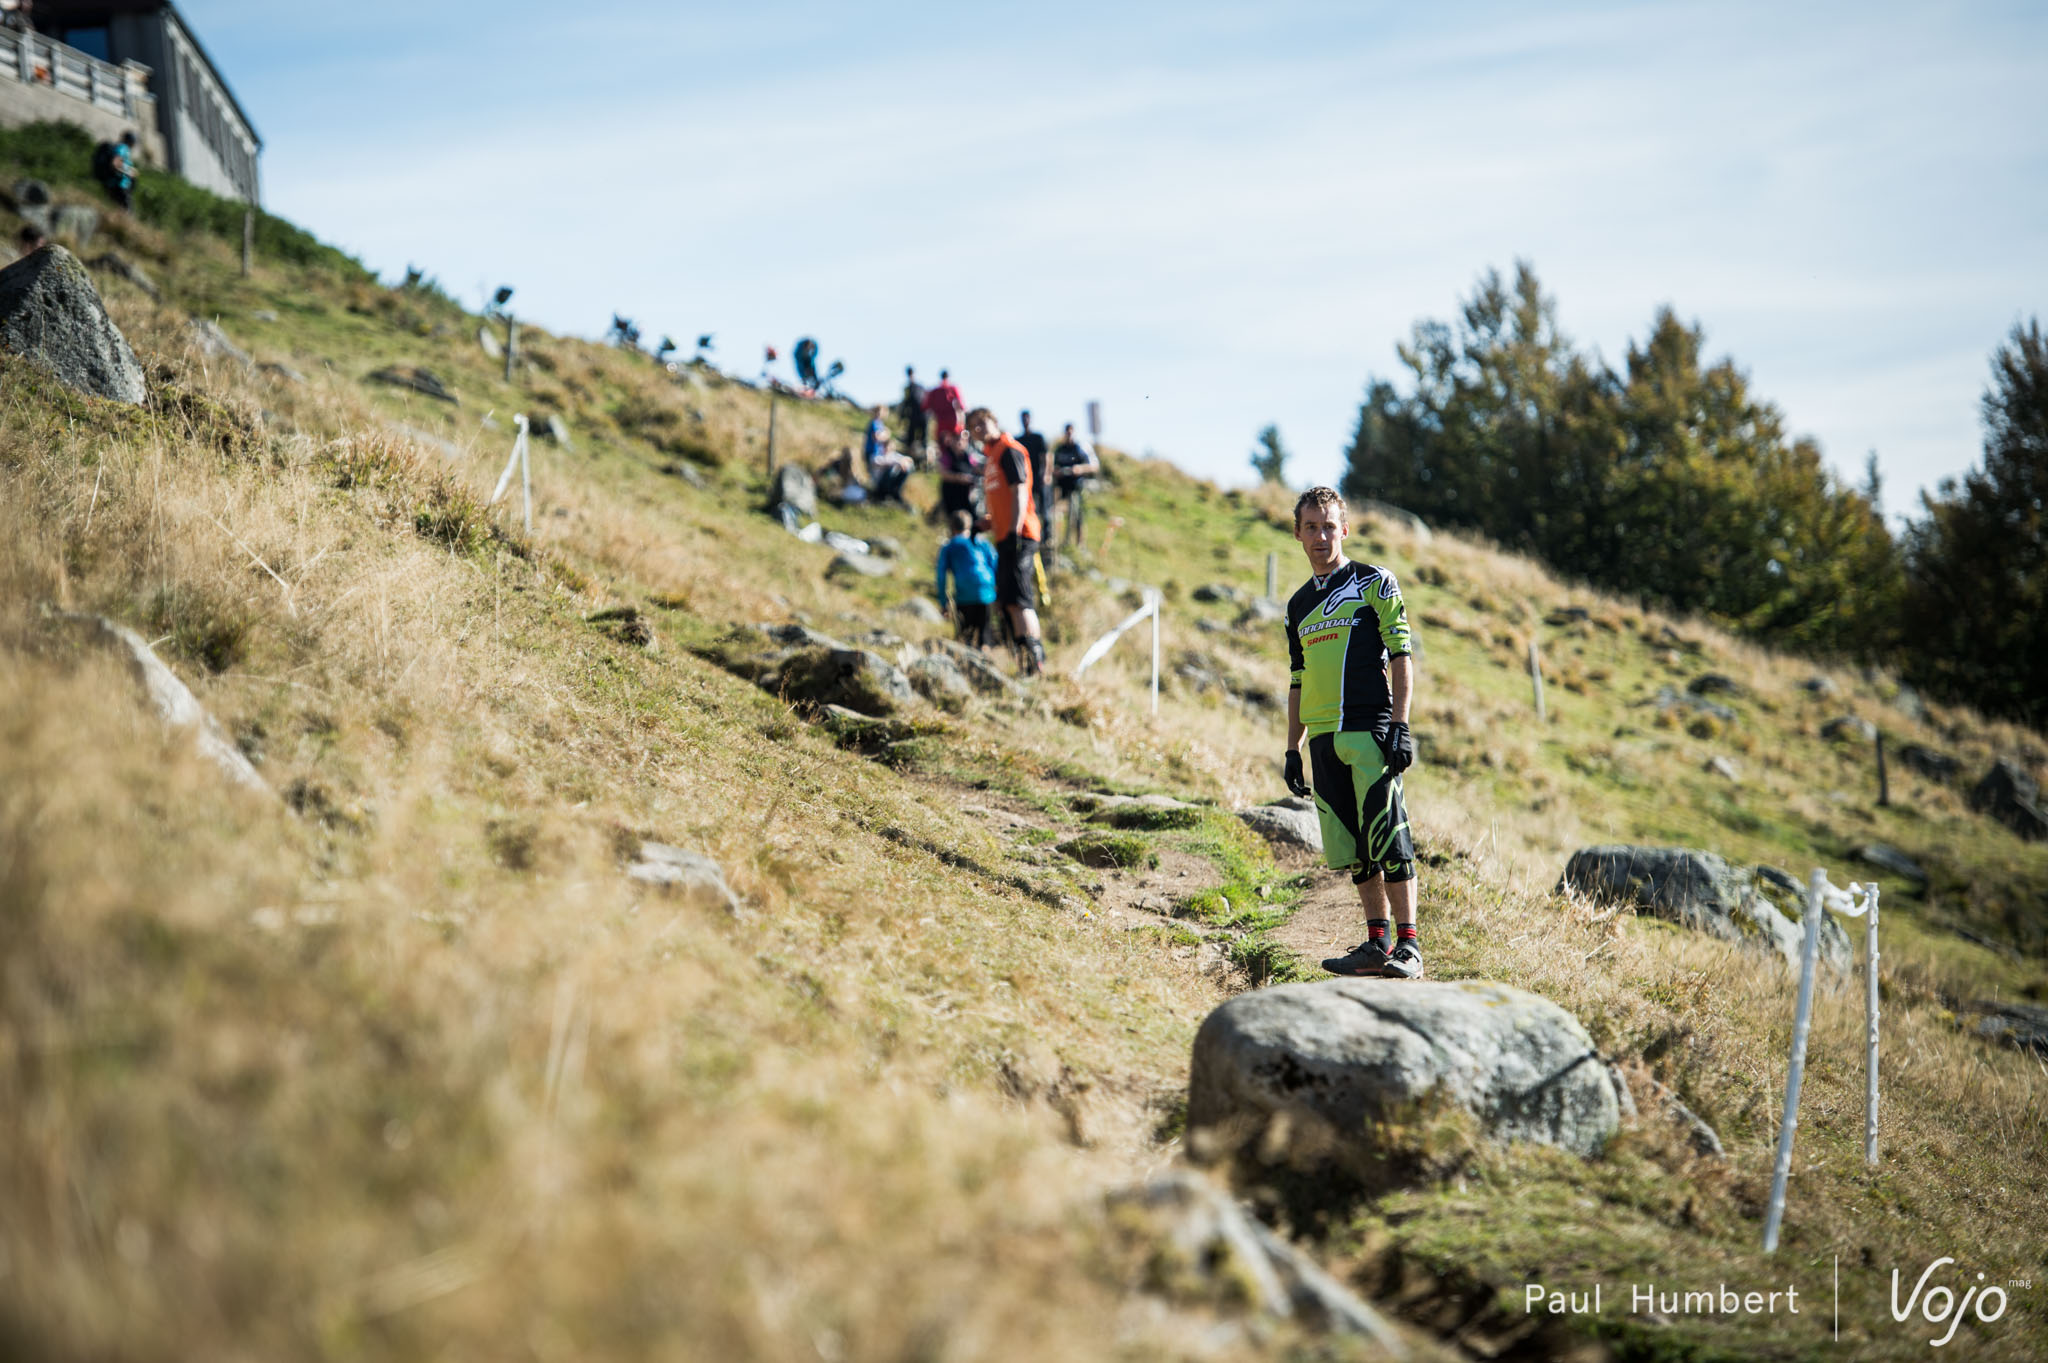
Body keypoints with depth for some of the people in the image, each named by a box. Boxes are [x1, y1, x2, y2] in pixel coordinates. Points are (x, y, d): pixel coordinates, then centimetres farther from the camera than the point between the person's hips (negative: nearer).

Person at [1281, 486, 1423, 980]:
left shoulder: (1375, 583, 2)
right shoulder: (1299, 604, 19)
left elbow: (1401, 656, -3)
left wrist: (1400, 725, -12)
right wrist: (1293, 749, 17)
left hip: (1370, 731, -6)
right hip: (1323, 738, 6)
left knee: (1387, 838, -11)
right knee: (1350, 847, 5)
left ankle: (1408, 947, -8)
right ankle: (1377, 943, 11)